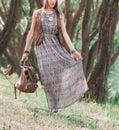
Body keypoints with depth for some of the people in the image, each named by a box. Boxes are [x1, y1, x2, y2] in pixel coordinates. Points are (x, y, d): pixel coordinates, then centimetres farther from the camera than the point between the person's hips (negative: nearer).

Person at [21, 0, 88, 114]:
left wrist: (73, 50, -9)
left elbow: (64, 34, 2)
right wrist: (26, 51, 4)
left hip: (56, 46, 2)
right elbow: (31, 33, 6)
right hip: (43, 47, -2)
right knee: (49, 76, -9)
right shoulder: (37, 14, 4)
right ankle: (54, 106, -2)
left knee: (70, 62, -22)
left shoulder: (59, 15, 7)